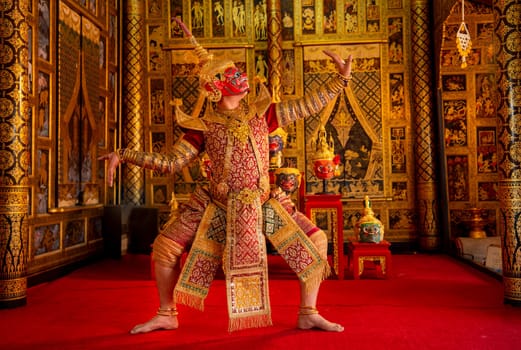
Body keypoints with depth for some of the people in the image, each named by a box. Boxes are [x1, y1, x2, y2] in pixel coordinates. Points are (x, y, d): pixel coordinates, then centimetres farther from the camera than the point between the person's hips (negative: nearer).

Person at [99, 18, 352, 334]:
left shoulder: (260, 113, 4)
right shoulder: (203, 125, 0)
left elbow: (310, 105, 5)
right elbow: (170, 163, -2)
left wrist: (342, 78, 1)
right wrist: (123, 155, -7)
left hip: (263, 204, 1)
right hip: (217, 207, -1)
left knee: (316, 241, -7)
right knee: (165, 248, -5)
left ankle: (308, 313, 12)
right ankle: (166, 315, 20)